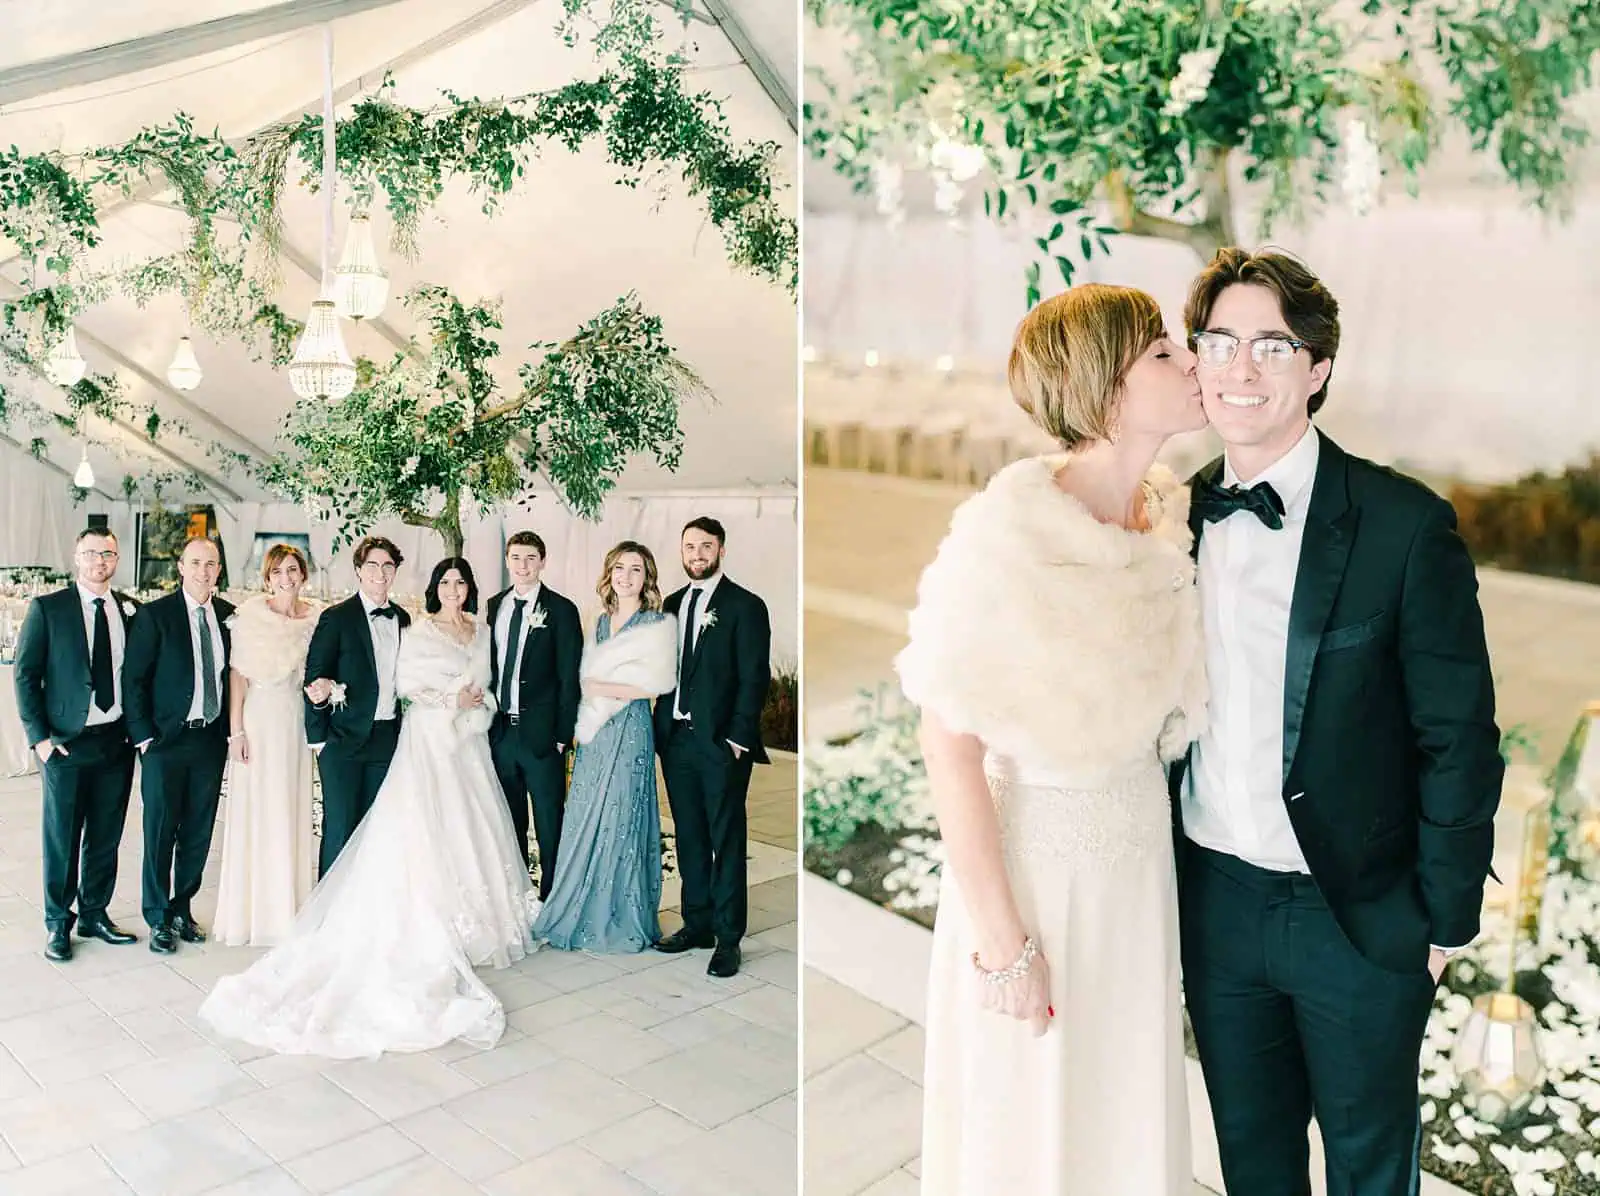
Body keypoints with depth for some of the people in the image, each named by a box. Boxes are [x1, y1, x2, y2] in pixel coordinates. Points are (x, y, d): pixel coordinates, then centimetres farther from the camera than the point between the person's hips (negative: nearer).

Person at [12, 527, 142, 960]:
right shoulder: (47, 608, -3)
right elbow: (25, 675, -3)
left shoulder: (132, 610, 6)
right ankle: (58, 924, 21)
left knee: (106, 837, 12)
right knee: (61, 839, 6)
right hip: (66, 743, -3)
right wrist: (39, 737, -8)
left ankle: (94, 915, 27)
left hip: (117, 741, 3)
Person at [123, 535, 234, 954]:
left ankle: (182, 909, 27)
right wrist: (144, 736, -10)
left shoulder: (228, 615, 5)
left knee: (199, 832, 11)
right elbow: (133, 679, -6)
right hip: (167, 740, -4)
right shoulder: (155, 615, -7)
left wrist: (230, 727, 5)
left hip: (212, 740, 4)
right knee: (160, 831, 5)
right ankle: (158, 919, 19)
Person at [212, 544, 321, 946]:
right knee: (255, 811, 2)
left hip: (296, 720, 4)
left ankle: (291, 908, 21)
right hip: (258, 718, -4)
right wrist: (236, 730, -10)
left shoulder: (315, 618, 5)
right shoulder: (250, 614, -6)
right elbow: (238, 673, -6)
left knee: (294, 811, 9)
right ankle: (252, 911, 14)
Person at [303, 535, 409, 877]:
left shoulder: (402, 619, 10)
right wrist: (317, 738, -11)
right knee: (339, 829, 0)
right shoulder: (336, 617, -6)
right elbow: (314, 678, -5)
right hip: (344, 738, -5)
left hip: (388, 739, 5)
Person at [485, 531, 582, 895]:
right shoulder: (493, 607, 9)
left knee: (550, 823, 3)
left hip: (541, 733, -5)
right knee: (509, 821, 15)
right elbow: (488, 667, 12)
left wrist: (563, 735, -11)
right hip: (500, 729, 5)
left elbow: (569, 677, -7)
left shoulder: (561, 610, -5)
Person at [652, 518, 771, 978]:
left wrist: (738, 737, -14)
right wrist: (661, 726, 7)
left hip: (721, 742, -6)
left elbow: (754, 677, -8)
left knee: (726, 840, 0)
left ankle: (728, 938, 8)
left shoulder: (745, 606, -4)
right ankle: (697, 924, 25)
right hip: (676, 738, 6)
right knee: (689, 836, 13)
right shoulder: (672, 604, 14)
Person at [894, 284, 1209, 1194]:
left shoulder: (1172, 514, -2)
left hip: (1142, 850, 6)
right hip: (1033, 858, -6)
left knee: (1133, 1114, 23)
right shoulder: (1006, 530, -24)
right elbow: (950, 742, -22)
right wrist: (1001, 939, -18)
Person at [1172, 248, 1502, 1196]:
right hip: (1214, 898, 4)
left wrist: (1446, 919, -7)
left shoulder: (1405, 524, -13)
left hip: (1359, 912, -3)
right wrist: (1160, 883, 7)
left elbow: (1459, 739, -9)